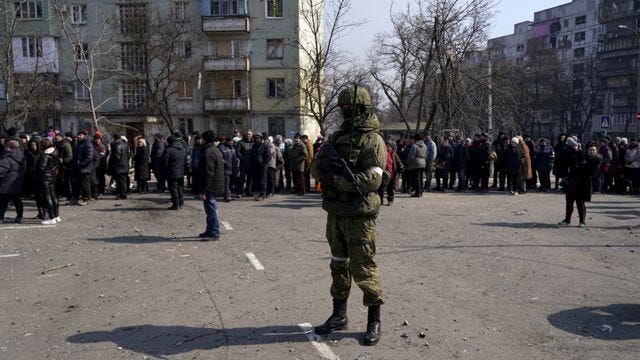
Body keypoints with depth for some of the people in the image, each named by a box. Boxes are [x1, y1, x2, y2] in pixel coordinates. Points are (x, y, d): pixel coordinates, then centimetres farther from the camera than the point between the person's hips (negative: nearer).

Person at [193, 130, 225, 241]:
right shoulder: (216, 150, 14)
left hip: (210, 188, -11)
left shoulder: (208, 153, -20)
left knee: (211, 210, -5)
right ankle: (210, 231, 28)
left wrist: (203, 190, -22)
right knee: (211, 210, 18)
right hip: (215, 187, 11)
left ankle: (214, 233, 1)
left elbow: (208, 174, -24)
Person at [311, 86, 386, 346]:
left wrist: (335, 180, -20)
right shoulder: (338, 136, 12)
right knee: (339, 265, 17)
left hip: (359, 215, -7)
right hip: (335, 212, 8)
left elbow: (372, 179, -22)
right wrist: (323, 163, -13)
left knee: (363, 268, -2)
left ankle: (374, 320, 15)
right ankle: (339, 315, 31)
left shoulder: (372, 140, -11)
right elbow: (315, 168, 10)